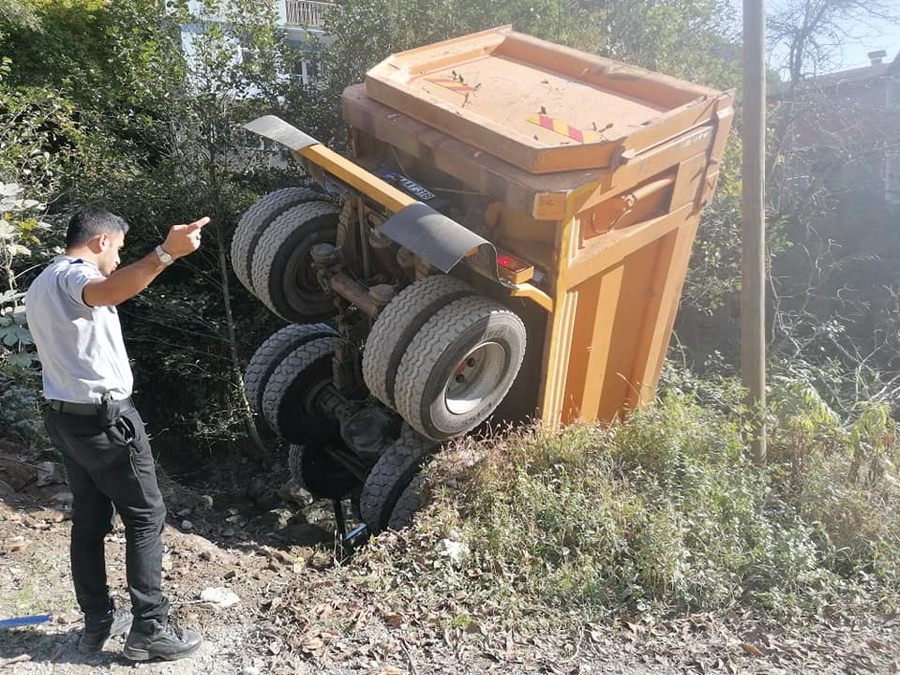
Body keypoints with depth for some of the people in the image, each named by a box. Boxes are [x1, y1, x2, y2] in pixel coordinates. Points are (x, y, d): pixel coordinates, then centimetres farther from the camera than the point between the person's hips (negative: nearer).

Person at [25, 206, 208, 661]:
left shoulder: (40, 286, 16)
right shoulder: (72, 275, -16)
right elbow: (104, 293, -44)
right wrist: (167, 253, -57)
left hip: (64, 416, 10)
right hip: (105, 418, -10)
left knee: (89, 520, 16)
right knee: (146, 517, 0)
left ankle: (97, 622, 26)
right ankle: (149, 629, 7)